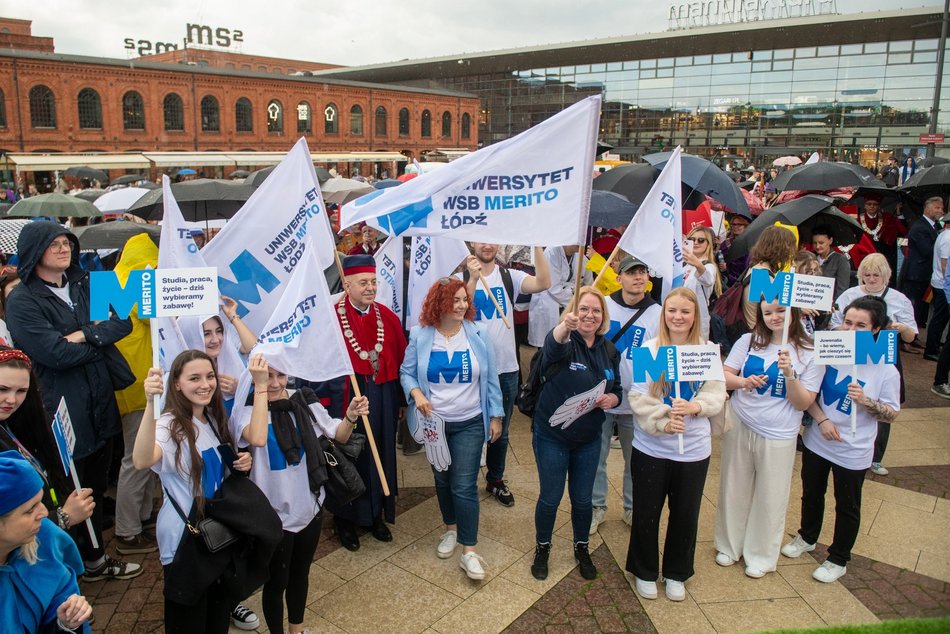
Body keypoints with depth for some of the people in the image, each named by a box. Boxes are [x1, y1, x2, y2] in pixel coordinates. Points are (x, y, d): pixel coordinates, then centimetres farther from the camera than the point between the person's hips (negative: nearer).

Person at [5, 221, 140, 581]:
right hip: (64, 411, -6)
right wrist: (102, 338, -10)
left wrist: (86, 335, -17)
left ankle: (95, 557, 34)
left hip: (101, 402, 6)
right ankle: (90, 560, 25)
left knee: (97, 486, 17)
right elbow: (54, 353, -20)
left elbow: (123, 322, -2)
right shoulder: (21, 302, -9)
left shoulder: (84, 284, 8)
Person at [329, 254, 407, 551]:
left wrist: (400, 401, 5)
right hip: (347, 401, -4)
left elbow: (400, 360, 5)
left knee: (380, 456, 15)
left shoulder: (388, 317, 2)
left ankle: (376, 515, 35)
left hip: (382, 402, 4)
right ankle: (345, 519, 30)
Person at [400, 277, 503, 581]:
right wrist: (416, 393, -19)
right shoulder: (420, 336, -6)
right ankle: (451, 529, 40)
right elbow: (406, 372, 1)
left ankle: (469, 551, 5)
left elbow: (490, 378, -1)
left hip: (470, 423, -2)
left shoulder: (477, 333, -6)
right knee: (442, 479, 18)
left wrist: (496, 415, 0)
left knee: (464, 485, -5)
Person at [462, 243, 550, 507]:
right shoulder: (461, 277, -5)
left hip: (506, 367, 3)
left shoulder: (510, 277, -1)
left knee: (500, 430, 18)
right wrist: (473, 279, -29)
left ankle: (495, 479, 37)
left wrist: (537, 245, -25)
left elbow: (543, 283, -18)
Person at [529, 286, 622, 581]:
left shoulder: (610, 351, 1)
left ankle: (582, 549, 40)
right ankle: (542, 548, 34)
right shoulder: (563, 340, -16)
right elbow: (553, 346, -42)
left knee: (583, 499, 16)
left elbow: (617, 390, 11)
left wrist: (612, 399, -14)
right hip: (551, 436, -4)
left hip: (589, 439, 4)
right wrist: (564, 326, -64)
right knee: (550, 498, 9)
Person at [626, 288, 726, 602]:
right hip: (651, 447, -1)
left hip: (694, 449, 2)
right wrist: (662, 423, -27)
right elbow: (638, 397, -12)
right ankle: (645, 572, 34)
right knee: (646, 513, 11)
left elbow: (717, 394, -6)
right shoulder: (648, 349, -8)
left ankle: (677, 574, 38)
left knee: (686, 515, 15)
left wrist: (695, 406, -27)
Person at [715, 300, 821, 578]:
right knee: (733, 490, 14)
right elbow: (723, 376, -1)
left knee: (769, 498, 10)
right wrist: (743, 381, -22)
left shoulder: (809, 354, -5)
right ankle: (729, 545, 35)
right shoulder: (748, 341, -2)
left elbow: (803, 403, -7)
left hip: (777, 437, -1)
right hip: (739, 427, 2)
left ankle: (760, 555, 31)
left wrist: (789, 374, -22)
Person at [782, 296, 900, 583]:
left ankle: (838, 560, 34)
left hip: (852, 452, -3)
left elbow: (891, 415, -9)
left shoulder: (885, 370, -15)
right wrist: (822, 419, -15)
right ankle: (807, 537, 48)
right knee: (811, 495, 23)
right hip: (817, 442, 3)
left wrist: (865, 401, -27)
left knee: (847, 508, 14)